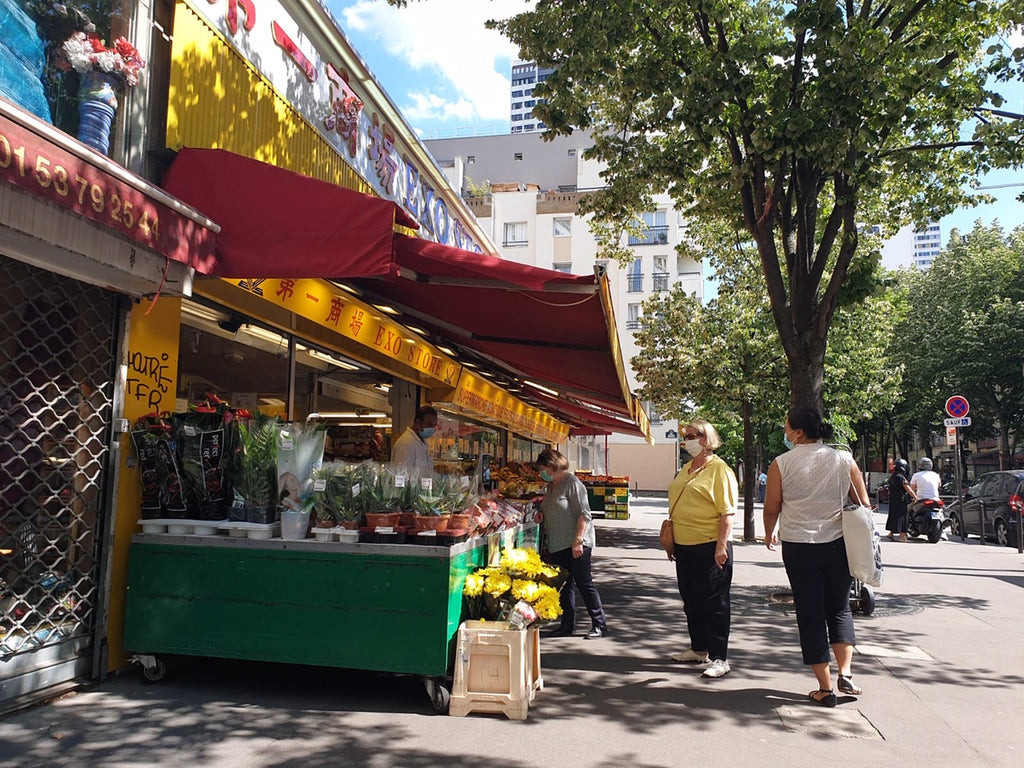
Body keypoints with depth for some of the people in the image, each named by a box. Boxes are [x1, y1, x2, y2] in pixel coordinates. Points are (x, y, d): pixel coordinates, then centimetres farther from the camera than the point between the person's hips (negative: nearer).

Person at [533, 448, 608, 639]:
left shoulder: (572, 483, -13)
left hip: (576, 544, -9)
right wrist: (542, 514, 6)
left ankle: (600, 625, 6)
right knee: (564, 586, 12)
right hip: (558, 545, 9)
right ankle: (567, 625, 21)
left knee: (584, 584, -3)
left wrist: (578, 541, -23)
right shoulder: (552, 486, 14)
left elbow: (584, 514, -18)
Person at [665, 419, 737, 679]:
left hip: (710, 547, -9)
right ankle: (699, 650, 31)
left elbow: (727, 511, -16)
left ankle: (719, 659, 8)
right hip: (685, 546, 9)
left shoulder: (719, 469, -11)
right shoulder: (686, 469, 14)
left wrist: (722, 545, -22)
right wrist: (672, 541, 20)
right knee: (691, 599, 17)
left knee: (714, 603, 0)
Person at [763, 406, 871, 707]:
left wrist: (769, 534, 19)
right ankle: (845, 672, 9)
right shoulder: (844, 459, -2)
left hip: (798, 547, -2)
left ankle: (825, 688, 10)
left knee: (810, 615, 6)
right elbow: (863, 503, 5)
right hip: (838, 545, 2)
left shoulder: (781, 464, -8)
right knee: (839, 608, 20)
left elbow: (771, 508, 0)